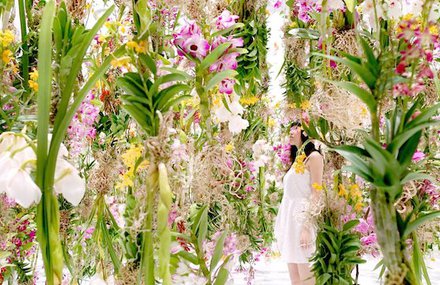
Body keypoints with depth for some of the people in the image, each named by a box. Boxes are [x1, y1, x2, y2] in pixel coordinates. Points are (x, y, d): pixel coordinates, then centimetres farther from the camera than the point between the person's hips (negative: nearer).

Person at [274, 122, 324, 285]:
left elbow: (316, 194, -13)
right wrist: (281, 227, 14)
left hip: (303, 220, -8)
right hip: (289, 220, 8)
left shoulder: (314, 157, -4)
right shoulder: (297, 159, 20)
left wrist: (307, 227, -21)